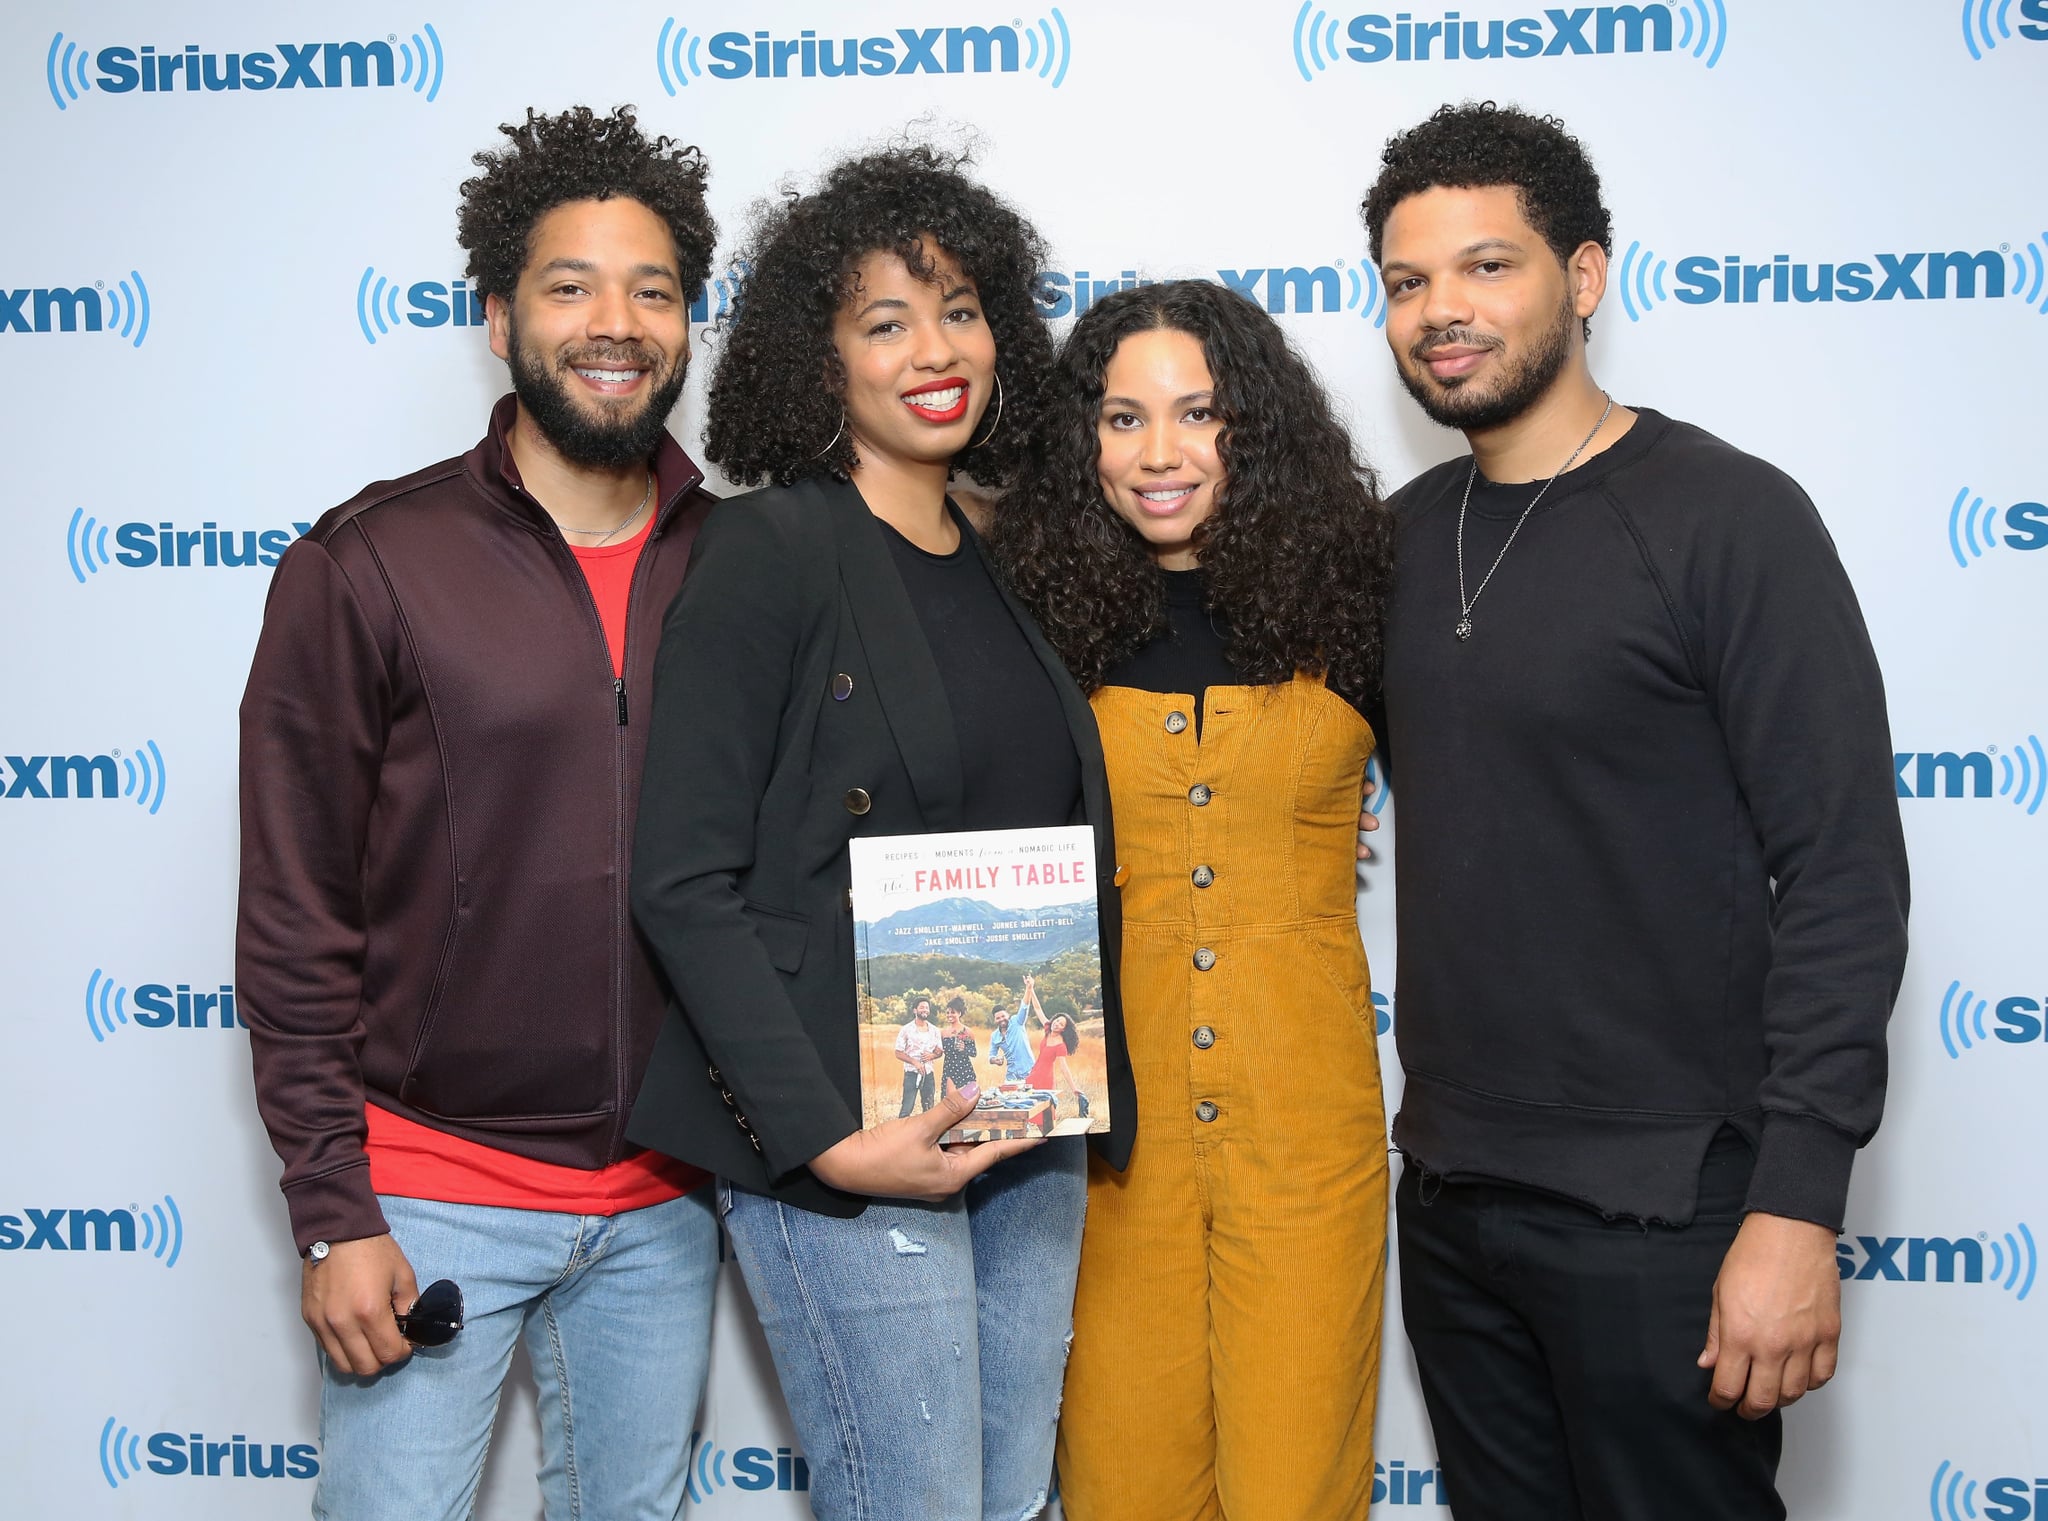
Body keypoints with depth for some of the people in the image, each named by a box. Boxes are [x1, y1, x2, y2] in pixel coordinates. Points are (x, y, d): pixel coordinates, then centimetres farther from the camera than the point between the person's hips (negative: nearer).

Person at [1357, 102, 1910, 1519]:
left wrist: (1798, 1205, -18)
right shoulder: (1404, 534, 8)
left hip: (1659, 1208, -6)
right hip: (1449, 1190, 6)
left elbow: (1843, 875, -14)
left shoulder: (1728, 518, -11)